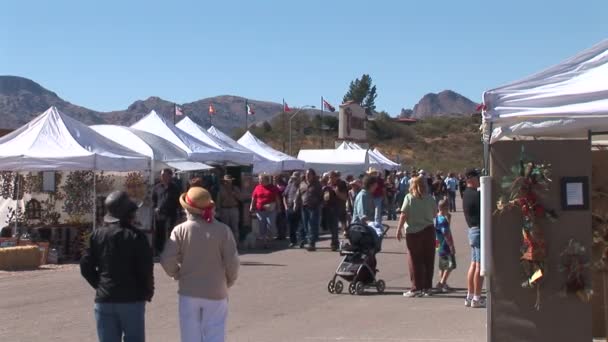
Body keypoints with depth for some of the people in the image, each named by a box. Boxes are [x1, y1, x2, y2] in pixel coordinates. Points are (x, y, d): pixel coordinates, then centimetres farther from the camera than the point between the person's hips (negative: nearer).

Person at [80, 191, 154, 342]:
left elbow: (86, 267, 2)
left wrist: (100, 285, 13)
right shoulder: (136, 236, -9)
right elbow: (146, 269, -11)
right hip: (132, 300, -3)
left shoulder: (97, 235, 4)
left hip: (104, 300, 3)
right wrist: (148, 292, 5)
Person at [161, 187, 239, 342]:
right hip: (216, 293, -1)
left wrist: (176, 274, 10)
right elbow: (232, 262, -9)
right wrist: (228, 282, 10)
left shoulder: (181, 230, -7)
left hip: (189, 292, 1)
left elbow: (167, 260, -11)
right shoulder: (223, 230, -8)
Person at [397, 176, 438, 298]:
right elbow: (435, 213, 7)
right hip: (428, 230, 3)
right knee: (428, 260, 9)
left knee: (415, 260, 3)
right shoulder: (430, 198, 2)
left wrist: (399, 229, -6)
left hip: (413, 232, -3)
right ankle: (427, 288, 14)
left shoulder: (409, 198, -7)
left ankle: (416, 288, 3)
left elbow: (404, 215, -11)